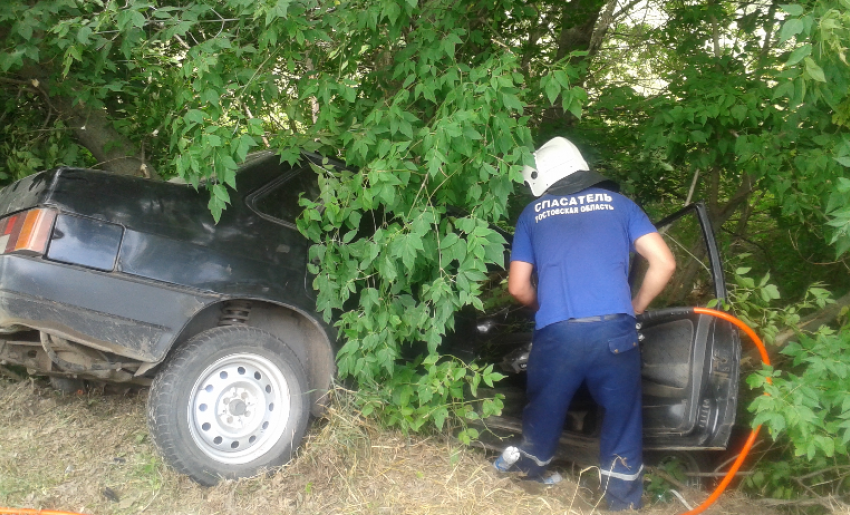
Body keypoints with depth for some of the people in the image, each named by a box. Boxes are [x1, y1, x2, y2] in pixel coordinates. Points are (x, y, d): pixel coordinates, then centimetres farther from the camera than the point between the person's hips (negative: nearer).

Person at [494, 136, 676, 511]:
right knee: (622, 415, 15)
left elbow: (518, 288, 14)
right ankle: (622, 500, 24)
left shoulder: (532, 214, 17)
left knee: (545, 409, 22)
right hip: (614, 329, 0)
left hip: (555, 333, 0)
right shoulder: (617, 202, 16)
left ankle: (530, 464, 44)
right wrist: (636, 308, 22)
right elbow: (664, 263, 9)